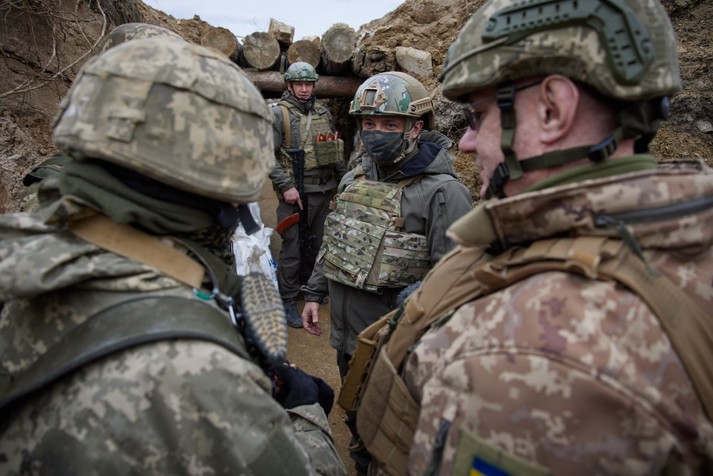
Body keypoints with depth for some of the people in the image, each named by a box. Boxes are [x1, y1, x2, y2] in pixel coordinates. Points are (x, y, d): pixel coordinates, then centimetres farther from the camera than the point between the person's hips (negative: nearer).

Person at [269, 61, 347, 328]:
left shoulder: (323, 114, 12)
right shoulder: (279, 114, -7)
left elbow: (335, 151, 19)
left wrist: (344, 180, 15)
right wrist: (286, 186, -18)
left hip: (325, 192, 6)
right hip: (297, 193, -6)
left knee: (315, 244, 16)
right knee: (293, 248, -1)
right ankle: (288, 301, 12)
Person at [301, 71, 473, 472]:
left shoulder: (442, 191, -18)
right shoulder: (355, 178, 5)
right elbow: (333, 242, 15)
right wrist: (315, 293, 16)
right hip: (346, 335, 7)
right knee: (357, 418, 26)